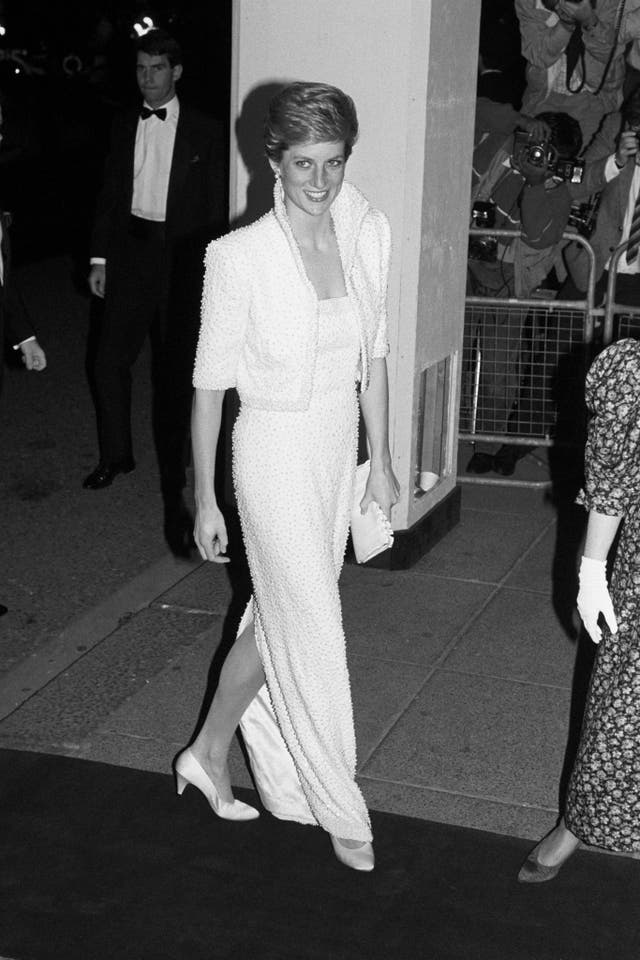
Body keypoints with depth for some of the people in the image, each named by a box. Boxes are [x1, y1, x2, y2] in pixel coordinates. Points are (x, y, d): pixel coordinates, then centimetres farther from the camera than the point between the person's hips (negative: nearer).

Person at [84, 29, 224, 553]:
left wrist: (209, 269, -8)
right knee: (110, 359, 4)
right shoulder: (125, 125, 9)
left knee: (175, 369, 3)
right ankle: (116, 454, 23)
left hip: (181, 256, -3)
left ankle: (173, 471, 16)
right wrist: (100, 257, 7)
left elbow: (213, 209, -3)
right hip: (131, 249, 4)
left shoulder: (204, 131, -2)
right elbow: (110, 193, 12)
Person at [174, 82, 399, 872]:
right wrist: (204, 500, -7)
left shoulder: (368, 234, -3)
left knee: (279, 616, 17)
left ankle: (209, 754, 40)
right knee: (312, 633, 3)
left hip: (340, 449, 6)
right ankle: (342, 813, 21)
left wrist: (380, 459, 10)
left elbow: (372, 354, 8)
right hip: (275, 453, -6)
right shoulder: (239, 257, -18)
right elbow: (210, 384, -10)